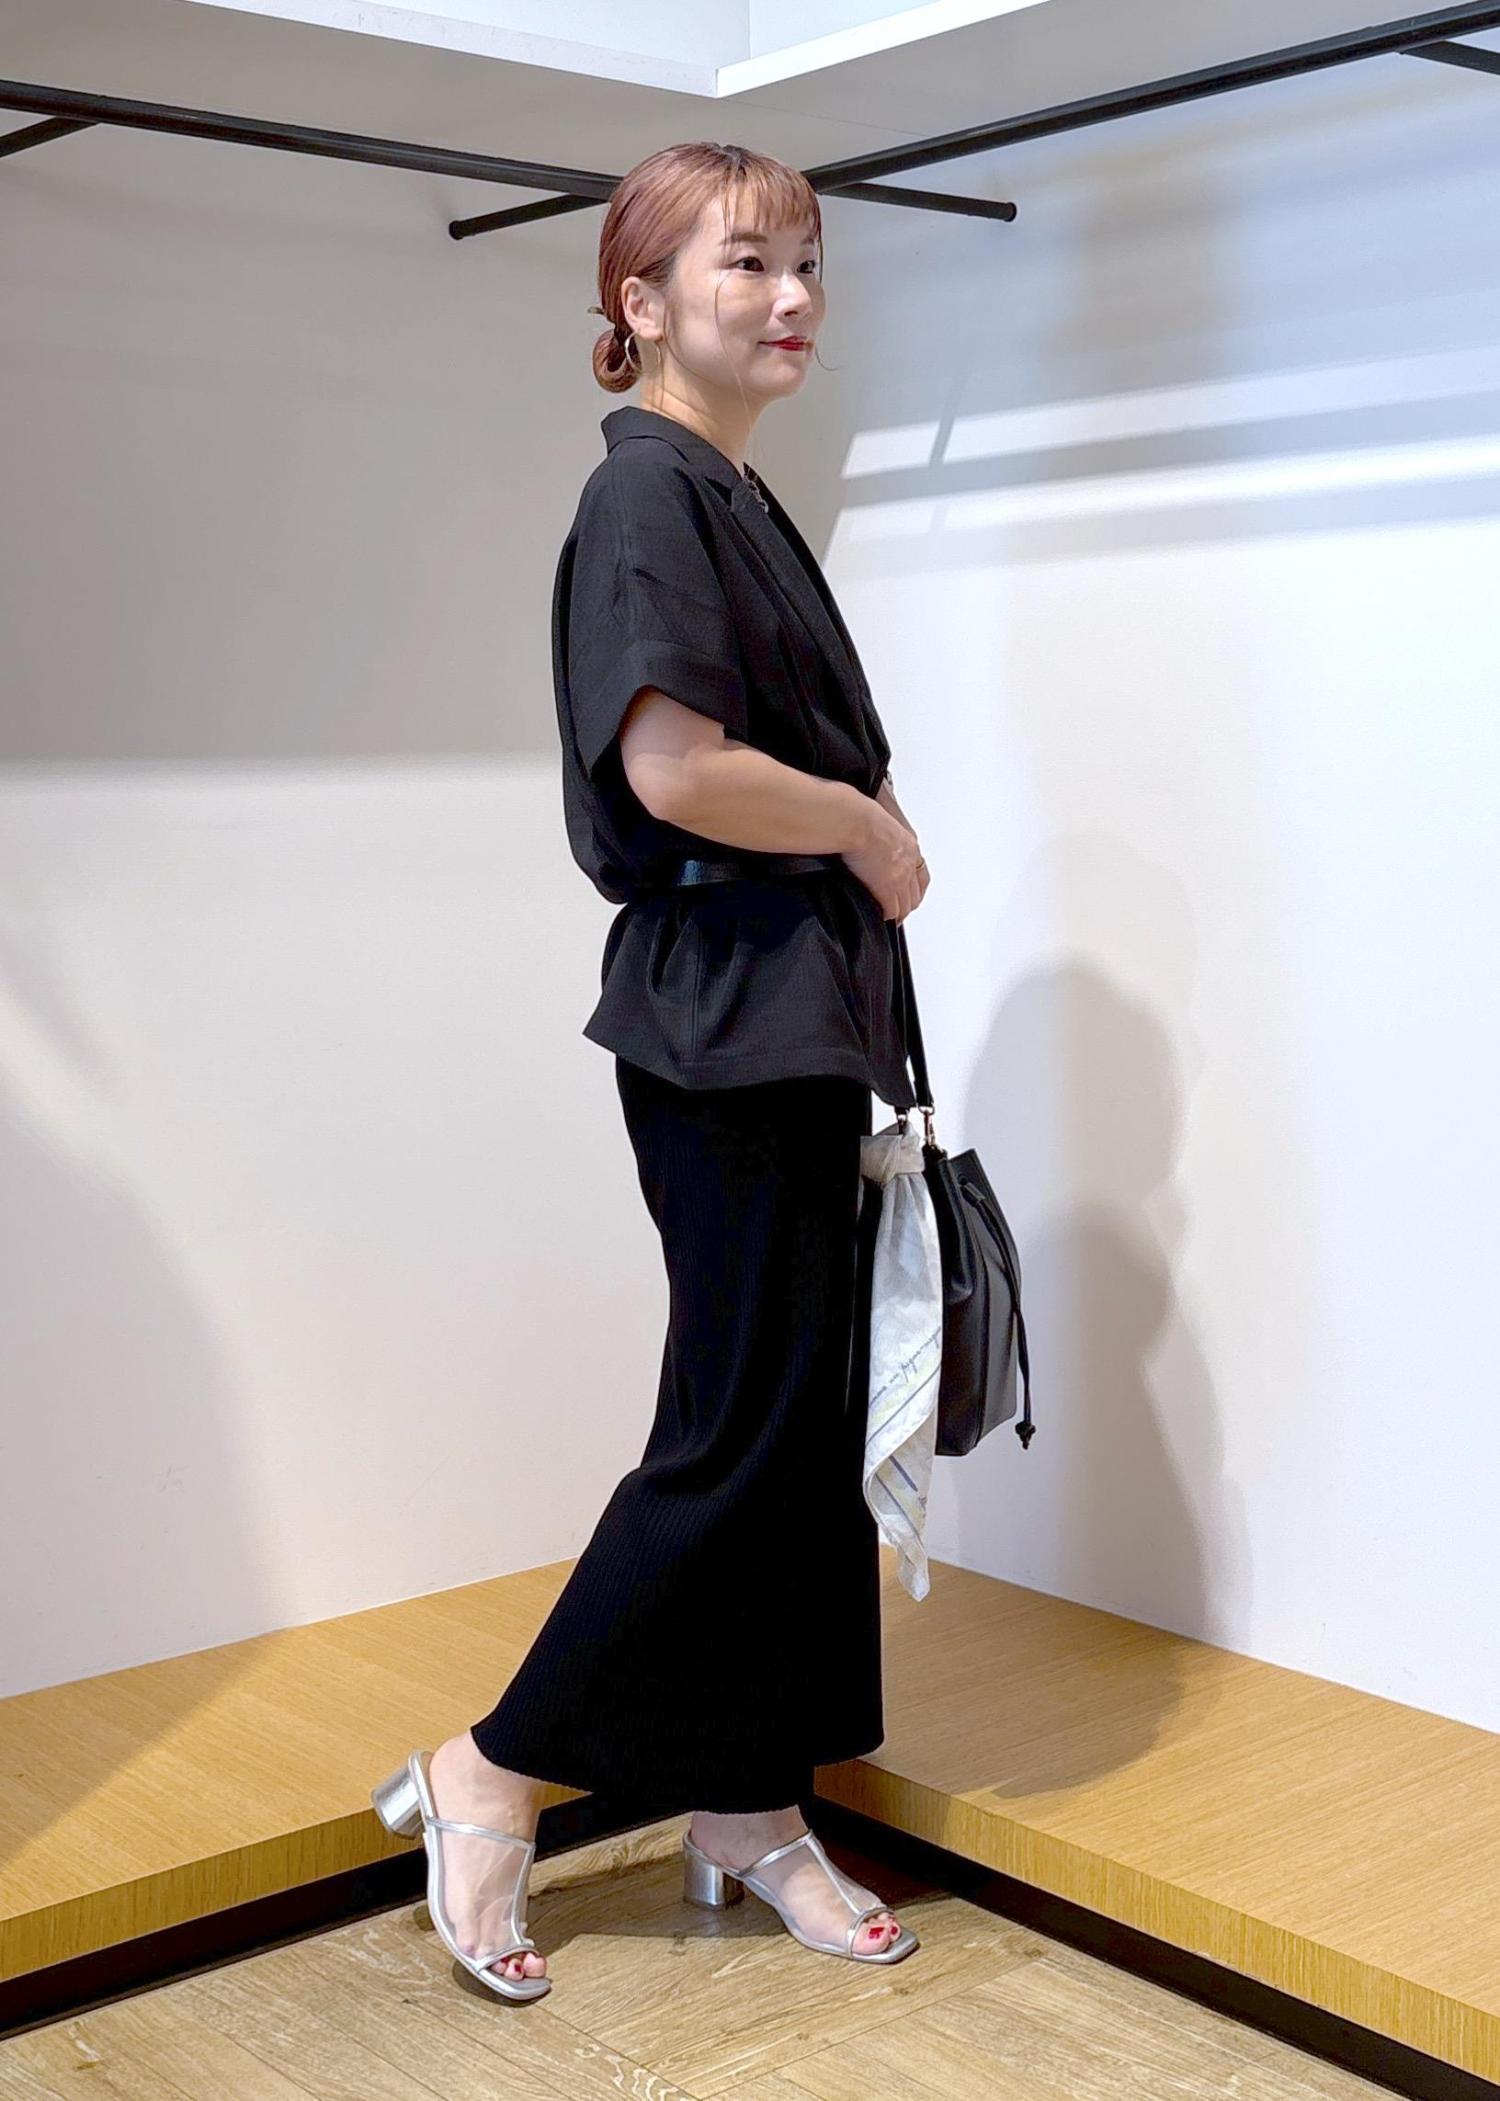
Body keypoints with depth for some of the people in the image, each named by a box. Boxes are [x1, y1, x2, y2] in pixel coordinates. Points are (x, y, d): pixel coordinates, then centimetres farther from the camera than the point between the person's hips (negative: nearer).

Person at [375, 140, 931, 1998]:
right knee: (748, 1424, -4)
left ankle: (747, 1804, 23)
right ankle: (493, 1773, 10)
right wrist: (872, 827, -9)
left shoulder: (735, 501, 18)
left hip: (793, 1012, 9)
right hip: (722, 1013, -9)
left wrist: (861, 826, 4)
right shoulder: (649, 491, -11)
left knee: (806, 1415, 11)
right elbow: (675, 765, -23)